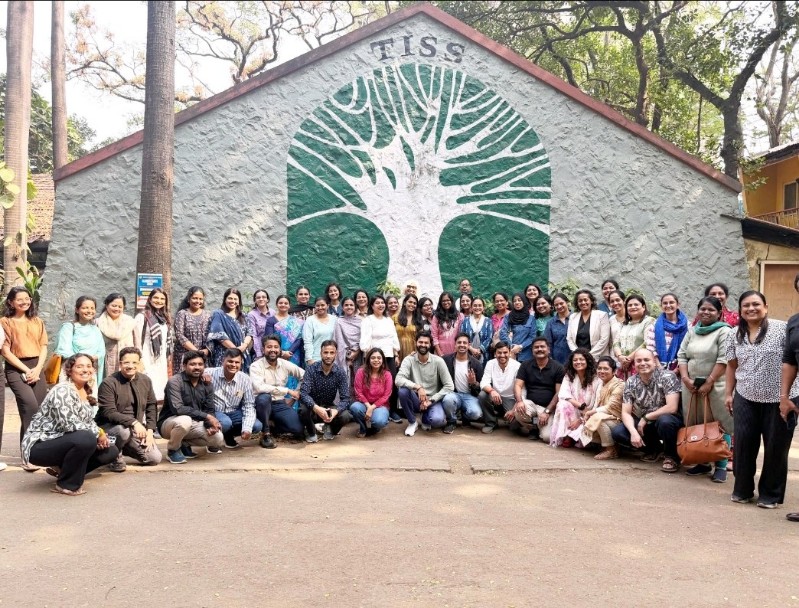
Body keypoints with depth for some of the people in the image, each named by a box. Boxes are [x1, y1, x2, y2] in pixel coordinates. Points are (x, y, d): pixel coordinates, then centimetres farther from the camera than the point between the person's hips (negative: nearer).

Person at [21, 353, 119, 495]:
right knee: (86, 439, -35)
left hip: (63, 442, 9)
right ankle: (67, 484, -13)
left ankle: (63, 469, 14)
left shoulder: (86, 392, 9)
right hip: (40, 445, -9)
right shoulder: (63, 390, -19)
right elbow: (69, 424, -29)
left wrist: (101, 434, -6)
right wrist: (98, 433, -19)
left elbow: (89, 422, 16)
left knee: (111, 451, 1)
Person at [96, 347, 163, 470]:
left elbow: (151, 406, 8)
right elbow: (109, 413, -22)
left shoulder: (145, 381, 3)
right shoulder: (108, 383, -15)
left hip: (136, 429, 6)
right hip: (109, 426, -5)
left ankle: (124, 449, 21)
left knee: (155, 458, -5)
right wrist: (133, 422, -32)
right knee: (123, 430, -39)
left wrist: (150, 430, -5)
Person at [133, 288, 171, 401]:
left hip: (162, 362, 6)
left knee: (160, 395, 4)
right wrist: (141, 364, -11)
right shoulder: (142, 317, -6)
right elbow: (137, 342, -8)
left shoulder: (165, 318, 14)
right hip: (148, 363, -6)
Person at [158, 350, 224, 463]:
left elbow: (209, 410, 2)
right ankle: (173, 450, -8)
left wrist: (210, 425, -21)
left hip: (193, 424, 6)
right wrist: (206, 416, -32)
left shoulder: (207, 385, 0)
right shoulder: (175, 382, -19)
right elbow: (177, 409, -30)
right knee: (185, 420, -39)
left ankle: (184, 443, 11)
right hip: (169, 423, -6)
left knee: (218, 439, -16)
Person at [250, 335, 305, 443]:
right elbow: (259, 388, -30)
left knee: (299, 429, -19)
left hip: (280, 404, 4)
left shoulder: (285, 364, 2)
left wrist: (293, 397, 2)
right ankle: (266, 434, -18)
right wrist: (288, 390, -27)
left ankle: (276, 425, 15)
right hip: (263, 404, -3)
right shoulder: (256, 366, -13)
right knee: (264, 397, -39)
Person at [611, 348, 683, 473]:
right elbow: (626, 412, -7)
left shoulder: (667, 377, -18)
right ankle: (654, 448, 8)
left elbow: (672, 408, -27)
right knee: (617, 432, -17)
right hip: (644, 424, 5)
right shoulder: (631, 382, -5)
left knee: (665, 421, -39)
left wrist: (645, 417, -18)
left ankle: (672, 456, -10)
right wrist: (633, 432, -25)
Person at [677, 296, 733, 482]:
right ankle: (702, 463, 19)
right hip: (691, 385, 6)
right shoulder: (692, 331, 14)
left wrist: (709, 382, -15)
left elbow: (723, 360, -12)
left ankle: (721, 466, 3)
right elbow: (682, 356, 12)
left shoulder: (724, 332, -4)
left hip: (716, 386, -6)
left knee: (718, 426, -3)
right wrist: (685, 378, -2)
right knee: (696, 425, 9)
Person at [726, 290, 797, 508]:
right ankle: (742, 489, 21)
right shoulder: (735, 335, 7)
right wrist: (728, 393, 10)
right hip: (746, 399, 4)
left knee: (776, 448, 6)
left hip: (779, 399, -4)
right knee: (743, 445, 5)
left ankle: (771, 494, 20)